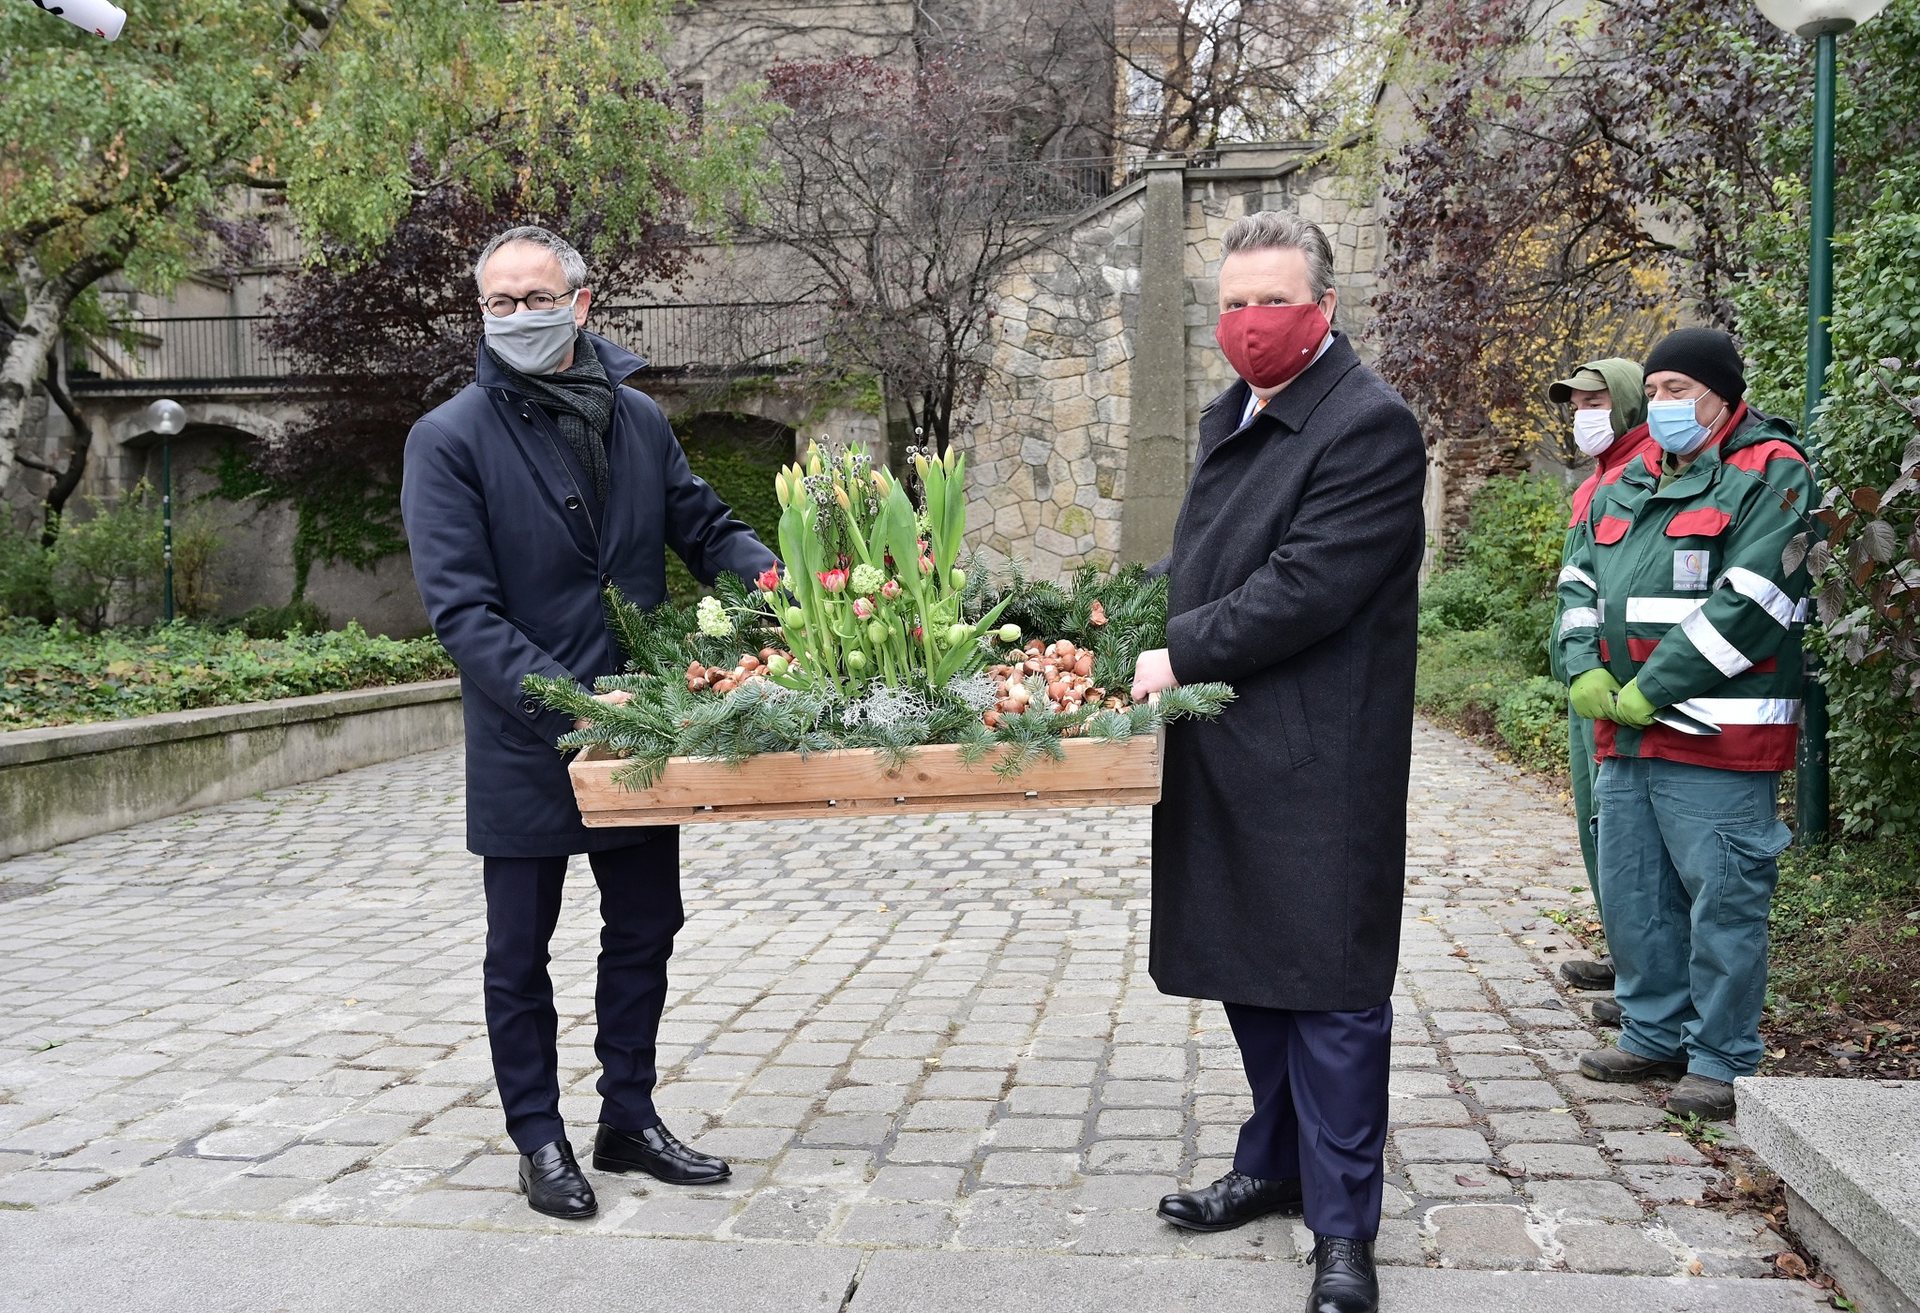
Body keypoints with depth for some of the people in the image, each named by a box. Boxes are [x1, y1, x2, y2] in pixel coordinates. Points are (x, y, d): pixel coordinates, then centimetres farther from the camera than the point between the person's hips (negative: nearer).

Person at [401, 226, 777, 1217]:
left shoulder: (638, 420, 5)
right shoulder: (452, 440, -11)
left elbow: (705, 527, 11)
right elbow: (461, 608, -17)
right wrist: (567, 702, -28)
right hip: (525, 747, -5)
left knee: (645, 929, 15)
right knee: (520, 951, 9)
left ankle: (629, 1120, 32)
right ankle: (539, 1141, 26)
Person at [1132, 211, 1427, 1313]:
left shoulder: (1370, 425, -13)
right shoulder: (1230, 418, 16)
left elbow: (1306, 586, -20)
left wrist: (1181, 657, -14)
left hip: (1321, 768, -9)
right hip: (1228, 756, 9)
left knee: (1330, 991, 0)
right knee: (1249, 972, 19)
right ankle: (1278, 1165, 36)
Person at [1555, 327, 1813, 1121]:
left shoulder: (1771, 474, -6)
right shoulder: (1629, 486, 17)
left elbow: (1748, 602, -17)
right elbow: (1580, 581, 16)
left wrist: (1651, 690, -17)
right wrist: (1585, 669, -3)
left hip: (1716, 736, -8)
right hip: (1624, 734, 8)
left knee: (1722, 899, -2)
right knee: (1633, 893, 14)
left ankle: (1722, 1062, 9)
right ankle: (1655, 1035, 28)